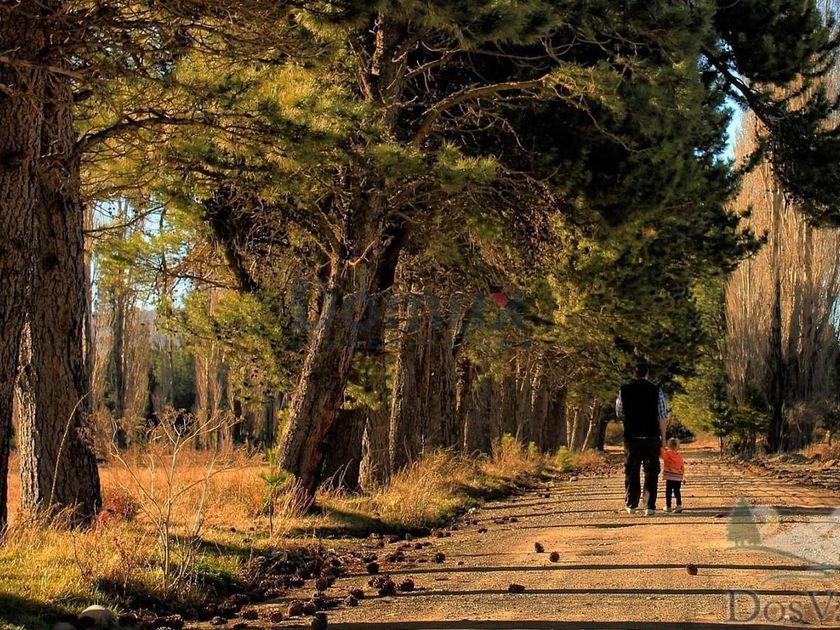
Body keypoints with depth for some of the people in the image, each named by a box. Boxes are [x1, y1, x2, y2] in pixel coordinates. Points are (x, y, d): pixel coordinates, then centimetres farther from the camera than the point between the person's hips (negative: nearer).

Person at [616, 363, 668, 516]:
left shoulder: (624, 390, 0)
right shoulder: (656, 391, -4)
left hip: (631, 437, 1)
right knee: (651, 472, 4)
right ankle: (650, 506, -1)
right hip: (652, 436, -1)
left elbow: (619, 413, 13)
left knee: (631, 471, 12)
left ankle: (631, 505, 17)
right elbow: (663, 417, -3)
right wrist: (663, 437, 5)